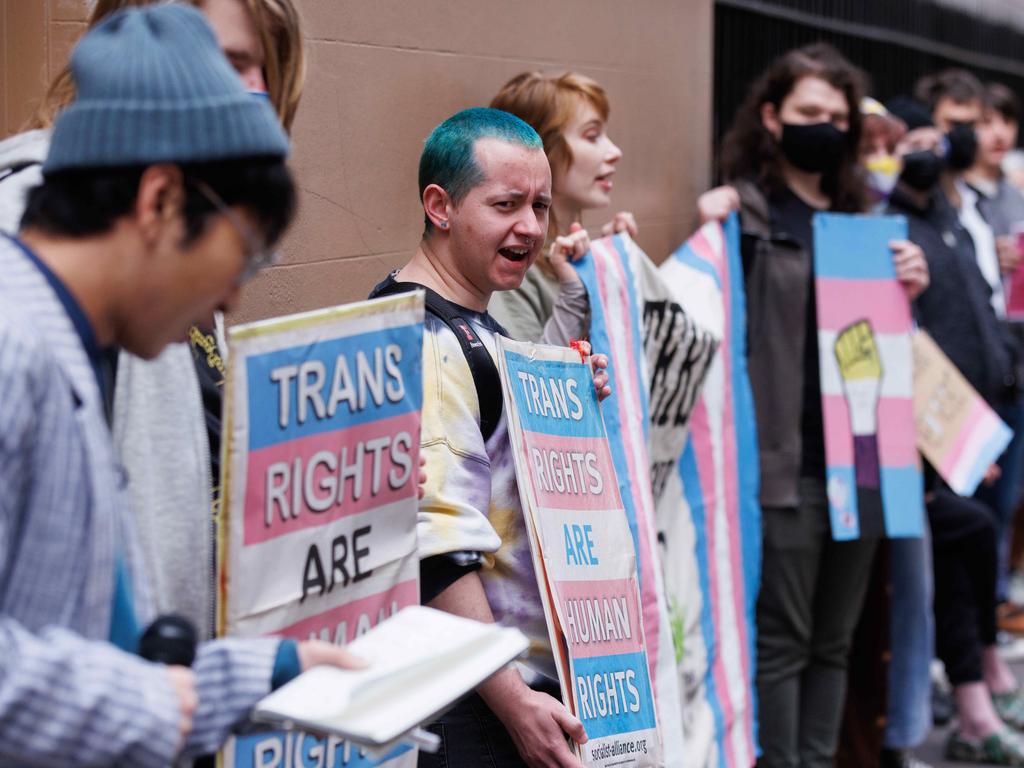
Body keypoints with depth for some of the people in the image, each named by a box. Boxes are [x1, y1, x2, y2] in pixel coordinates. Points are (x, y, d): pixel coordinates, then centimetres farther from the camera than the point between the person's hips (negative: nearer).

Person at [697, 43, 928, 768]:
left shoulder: (858, 214, 16)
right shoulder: (743, 212, -4)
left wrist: (907, 291, 2)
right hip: (785, 462, -6)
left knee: (834, 640, 14)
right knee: (781, 641, 0)